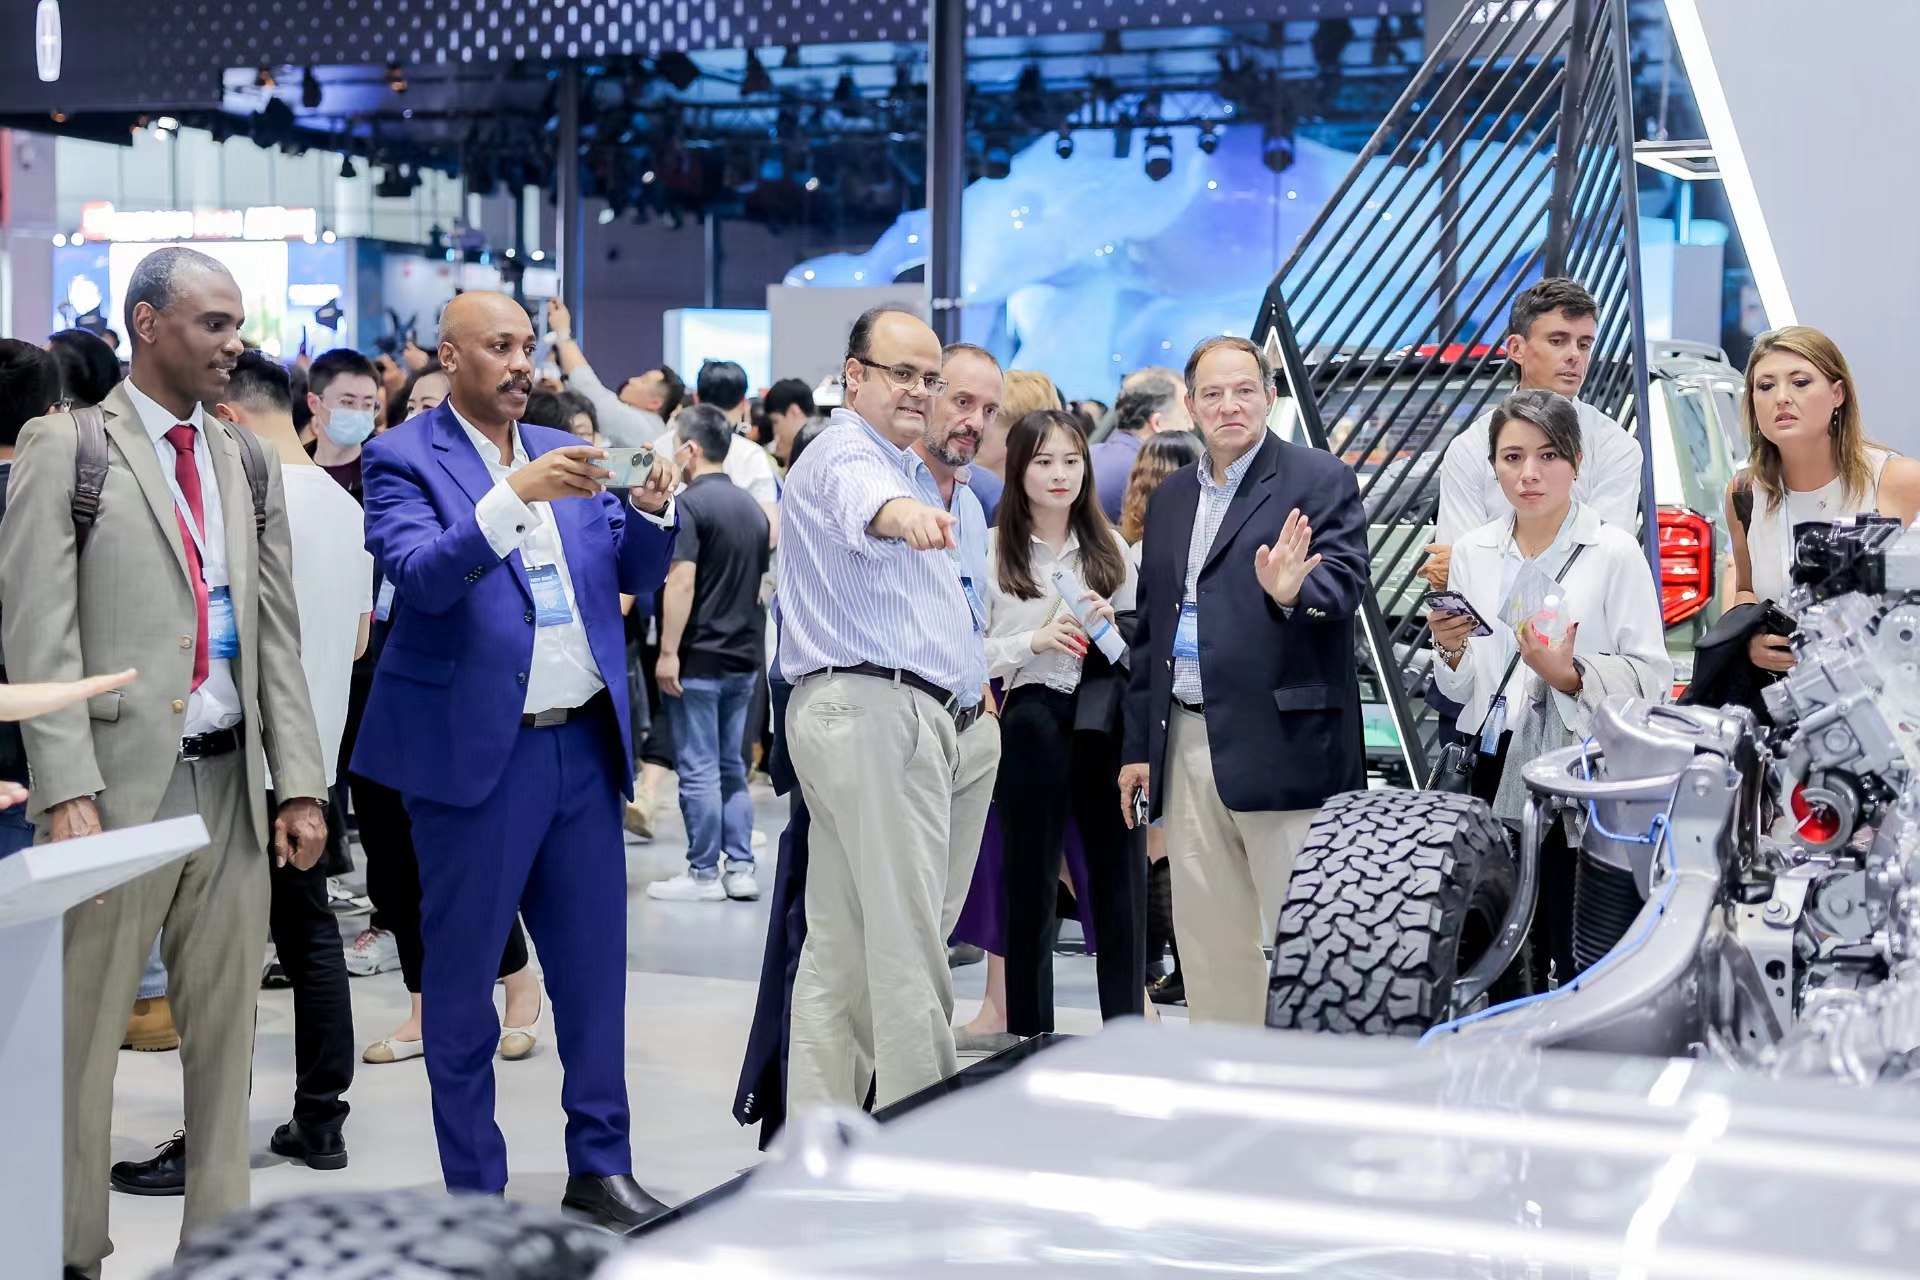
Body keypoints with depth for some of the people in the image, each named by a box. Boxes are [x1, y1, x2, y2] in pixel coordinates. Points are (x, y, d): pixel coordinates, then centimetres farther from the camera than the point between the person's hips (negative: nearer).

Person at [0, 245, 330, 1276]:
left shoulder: (248, 465, 14)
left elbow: (277, 636, 13)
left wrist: (299, 782, 6)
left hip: (231, 782, 5)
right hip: (119, 777, -5)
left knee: (226, 1028, 8)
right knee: (83, 1033, 1)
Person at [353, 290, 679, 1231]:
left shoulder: (566, 453, 13)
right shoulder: (405, 459, -5)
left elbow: (635, 574, 11)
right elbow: (422, 575, -21)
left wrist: (650, 509, -10)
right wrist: (516, 496, -31)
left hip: (583, 744, 6)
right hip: (475, 750, -5)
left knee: (595, 962, 10)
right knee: (461, 974, 4)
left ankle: (600, 1168, 22)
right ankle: (475, 1193, 15)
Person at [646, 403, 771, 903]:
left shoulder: (691, 504, -13)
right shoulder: (751, 506, 12)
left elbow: (682, 582, -20)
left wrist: (668, 651, -18)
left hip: (700, 658, -8)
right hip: (744, 656, 8)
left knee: (699, 771, -1)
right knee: (731, 768, 13)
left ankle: (704, 874, 4)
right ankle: (741, 869, 12)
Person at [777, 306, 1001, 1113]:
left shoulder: (926, 477, 25)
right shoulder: (844, 454, -6)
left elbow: (961, 602, 36)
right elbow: (861, 499, -35)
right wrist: (903, 512, -54)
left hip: (931, 717, 10)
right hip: (875, 711, -10)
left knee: (844, 946, 10)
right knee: (908, 944, -11)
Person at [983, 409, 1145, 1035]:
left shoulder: (1109, 547, 11)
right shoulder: (992, 550, 0)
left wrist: (1111, 624, -3)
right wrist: (1036, 641, -16)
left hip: (1106, 727, 3)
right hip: (1032, 728, -3)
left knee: (1120, 882, 4)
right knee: (1030, 889, 5)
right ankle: (1029, 1039, 13)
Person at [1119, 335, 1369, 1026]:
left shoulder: (1320, 481, -1)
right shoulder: (1171, 497, 17)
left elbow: (1344, 585, -13)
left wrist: (1294, 593, -36)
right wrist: (1139, 744, 18)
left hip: (1283, 746, -6)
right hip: (1186, 747, 7)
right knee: (1208, 940, 12)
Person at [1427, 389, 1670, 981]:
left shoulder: (1615, 553, -2)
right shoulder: (1473, 553, 11)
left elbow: (1651, 676, -5)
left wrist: (1570, 675, -19)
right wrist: (1452, 651, -3)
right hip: (1499, 773, 4)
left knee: (1582, 961, -7)